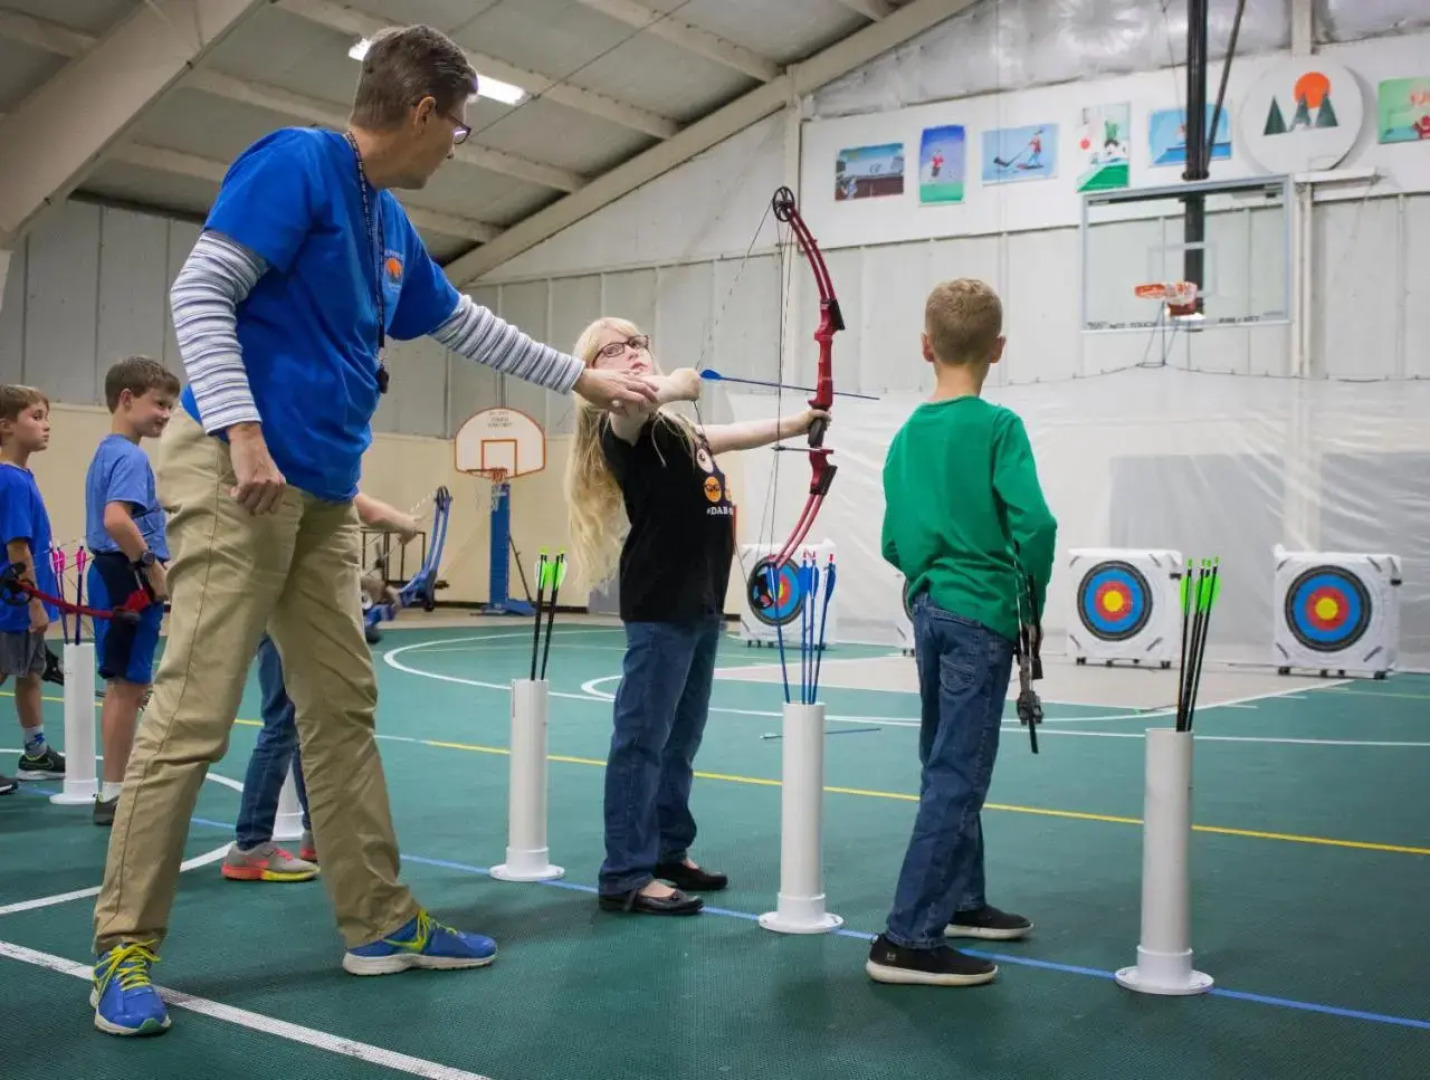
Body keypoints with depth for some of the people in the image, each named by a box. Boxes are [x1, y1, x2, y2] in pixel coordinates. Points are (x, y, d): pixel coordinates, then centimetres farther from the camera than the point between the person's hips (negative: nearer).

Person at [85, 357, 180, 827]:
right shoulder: (130, 457, -16)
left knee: (123, 686, 15)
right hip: (130, 581, -10)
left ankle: (116, 789, 23)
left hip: (112, 576, 10)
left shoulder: (106, 453, 16)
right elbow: (116, 521, -30)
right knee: (129, 686, -4)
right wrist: (154, 569, -21)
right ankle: (113, 793, 3)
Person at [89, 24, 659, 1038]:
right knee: (193, 714, -7)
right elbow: (200, 295, -13)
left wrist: (582, 376, 35)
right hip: (237, 474, -9)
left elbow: (467, 324, 30)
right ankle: (127, 947, 4)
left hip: (326, 495, 9)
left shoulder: (392, 226, 18)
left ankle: (379, 920, 18)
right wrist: (242, 432, -23)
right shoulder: (295, 163, -7)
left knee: (344, 708, 10)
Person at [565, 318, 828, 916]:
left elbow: (727, 435, 34)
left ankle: (669, 851, 26)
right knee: (642, 737, -7)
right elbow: (630, 402, -32)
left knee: (682, 737, 15)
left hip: (700, 600, 9)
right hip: (659, 604, -9)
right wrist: (678, 383, -14)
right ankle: (626, 876, -2)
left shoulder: (674, 430, 18)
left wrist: (794, 424, 37)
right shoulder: (622, 427, -9)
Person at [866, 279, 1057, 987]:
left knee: (947, 768, 19)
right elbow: (1034, 524, -19)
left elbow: (894, 543, 11)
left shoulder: (907, 434, 8)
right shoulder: (997, 426, -10)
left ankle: (960, 901, 34)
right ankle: (907, 940, -4)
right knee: (957, 776, -4)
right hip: (981, 615, -7)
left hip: (929, 611, 7)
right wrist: (1033, 600, -5)